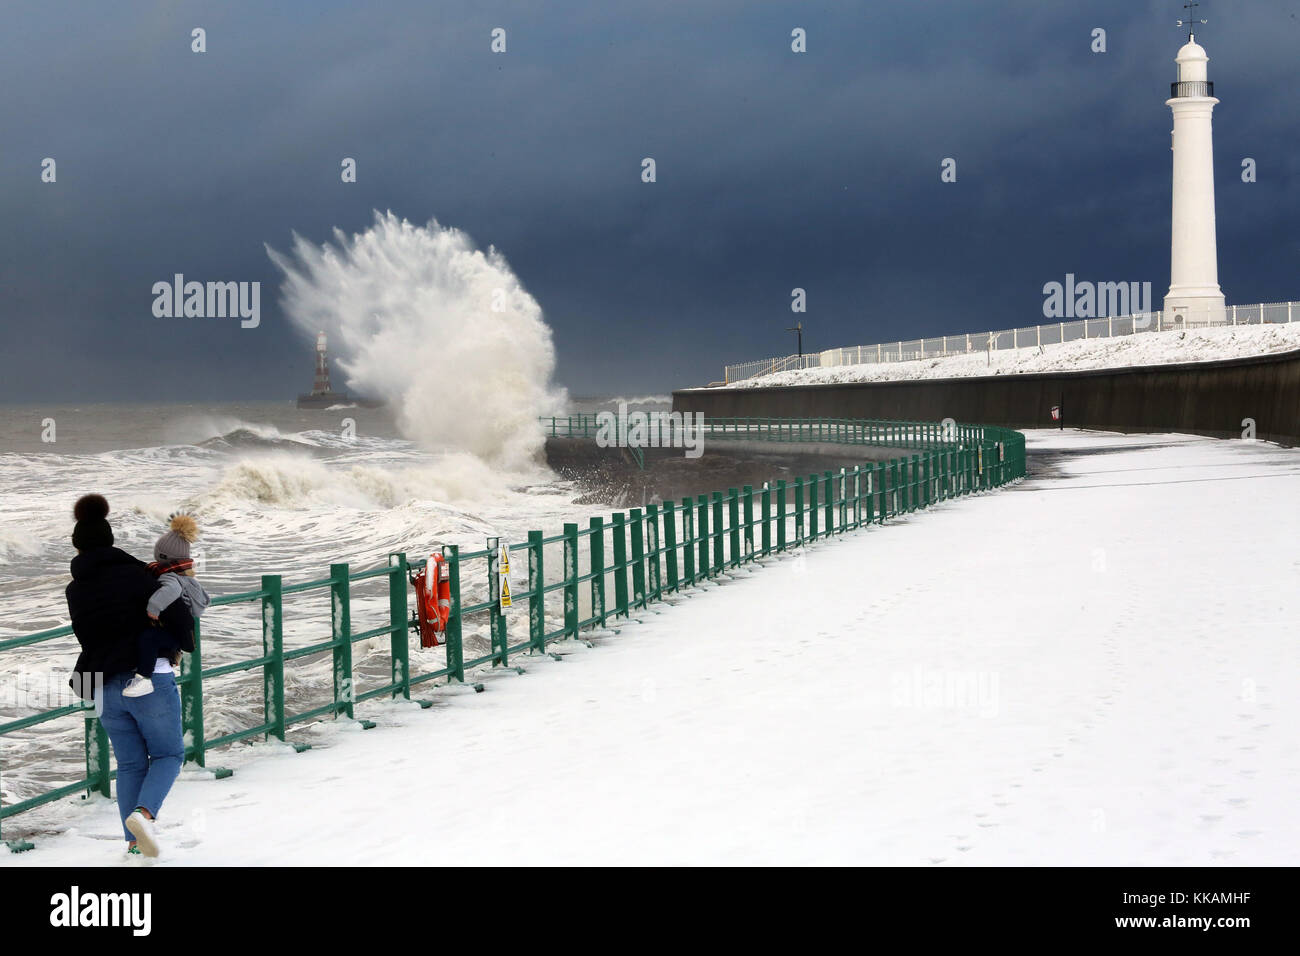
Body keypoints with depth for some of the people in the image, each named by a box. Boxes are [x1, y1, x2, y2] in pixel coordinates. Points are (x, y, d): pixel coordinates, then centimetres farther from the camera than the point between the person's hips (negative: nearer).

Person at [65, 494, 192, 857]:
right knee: (168, 754, 9)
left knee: (130, 763, 17)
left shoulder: (75, 591, 8)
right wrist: (182, 643, 7)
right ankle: (144, 813, -14)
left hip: (105, 687, 5)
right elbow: (178, 616, -15)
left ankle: (135, 840, 15)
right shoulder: (130, 574, -9)